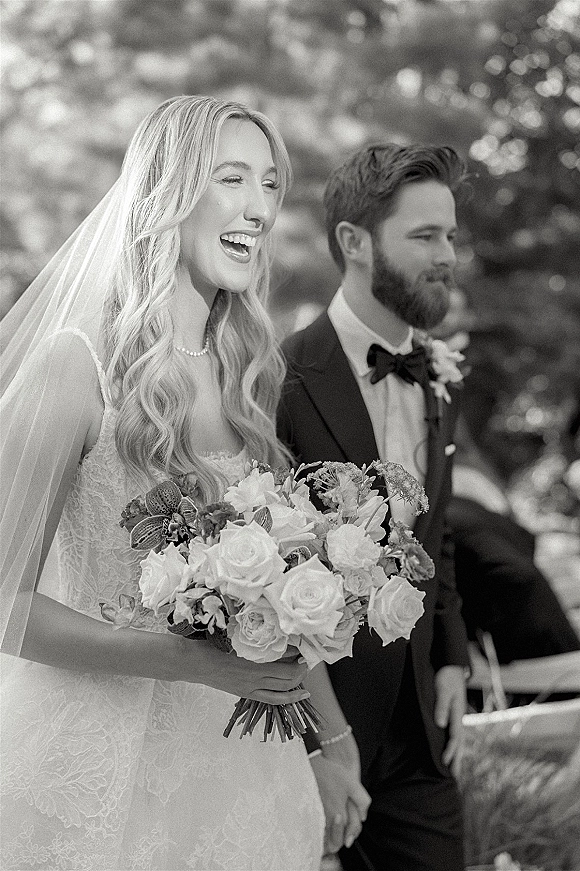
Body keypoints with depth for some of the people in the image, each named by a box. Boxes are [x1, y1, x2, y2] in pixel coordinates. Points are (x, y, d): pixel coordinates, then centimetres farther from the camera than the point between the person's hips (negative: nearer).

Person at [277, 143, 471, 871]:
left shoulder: (437, 380, 7)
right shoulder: (282, 381, -17)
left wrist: (451, 660, 7)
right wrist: (323, 739, -15)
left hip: (418, 727, 6)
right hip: (306, 719, -6)